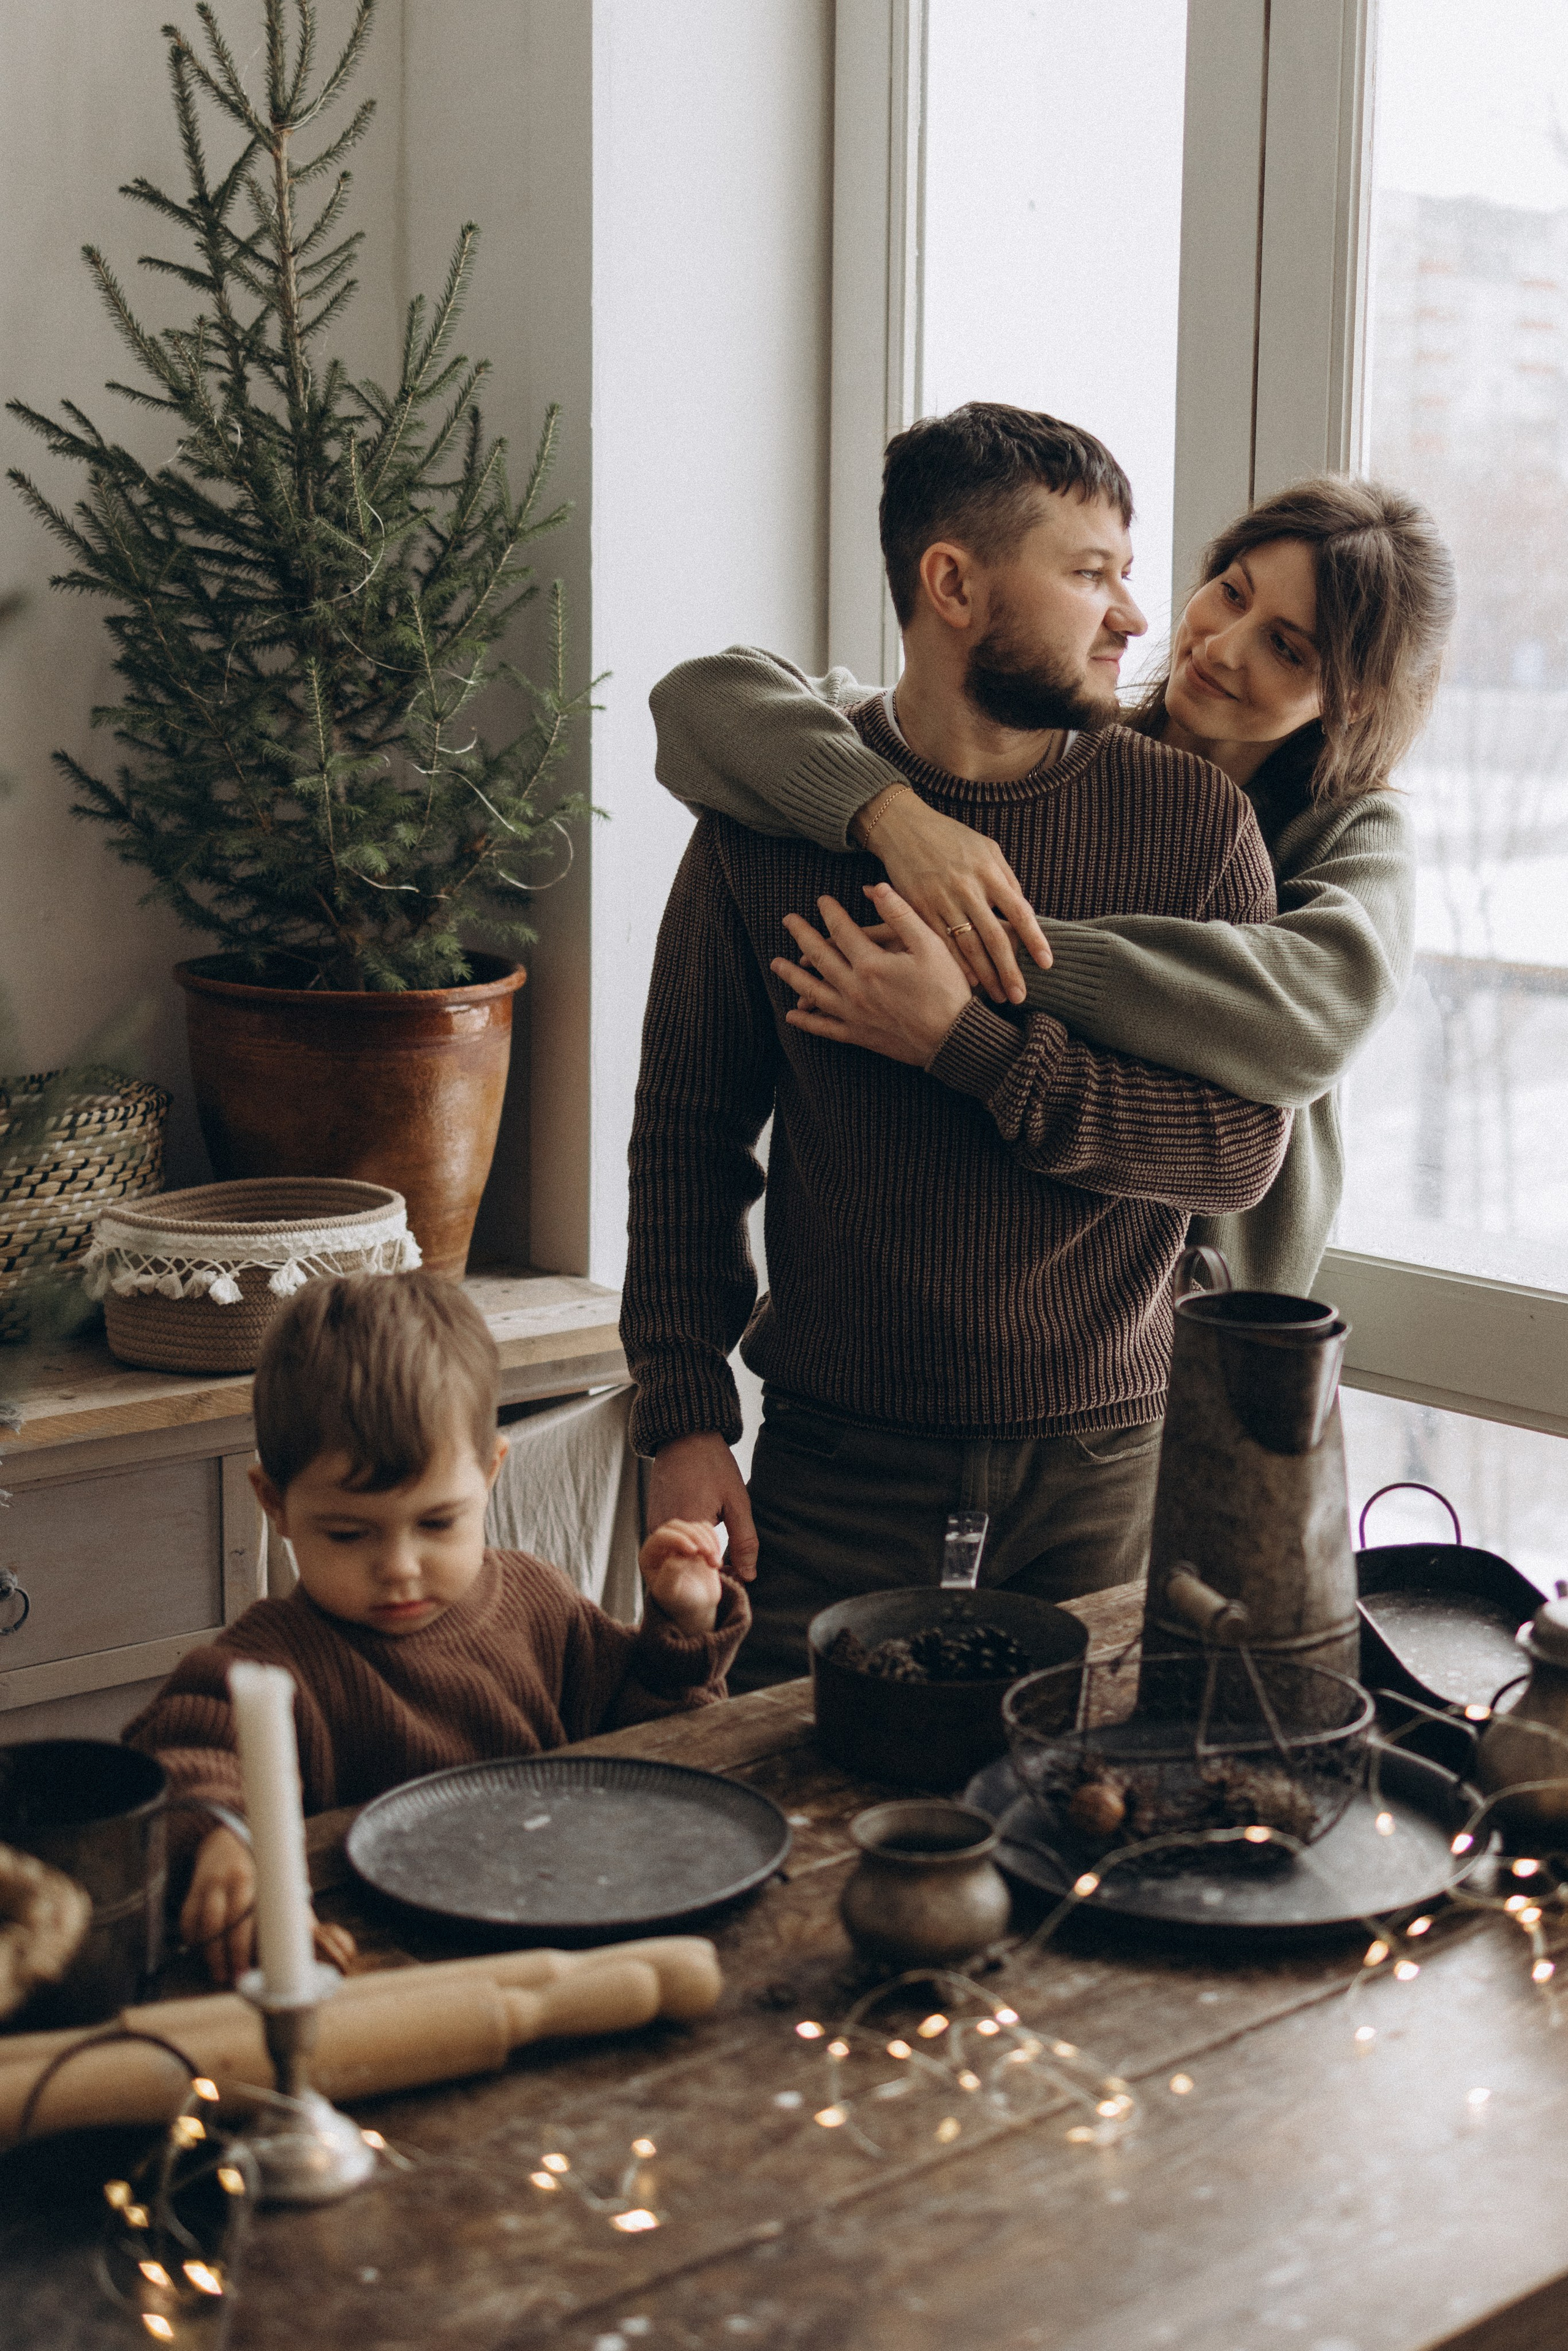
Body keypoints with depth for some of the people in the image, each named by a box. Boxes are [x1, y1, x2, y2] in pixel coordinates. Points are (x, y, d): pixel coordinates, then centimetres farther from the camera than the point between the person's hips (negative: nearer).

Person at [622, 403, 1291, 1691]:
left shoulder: (1197, 821, -3)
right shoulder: (769, 820, -3)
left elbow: (1244, 1149, -9)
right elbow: (688, 1131, 2)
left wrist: (971, 1049, -18)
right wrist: (685, 1416, -4)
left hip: (1109, 1451, 1)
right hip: (840, 1452, 0)